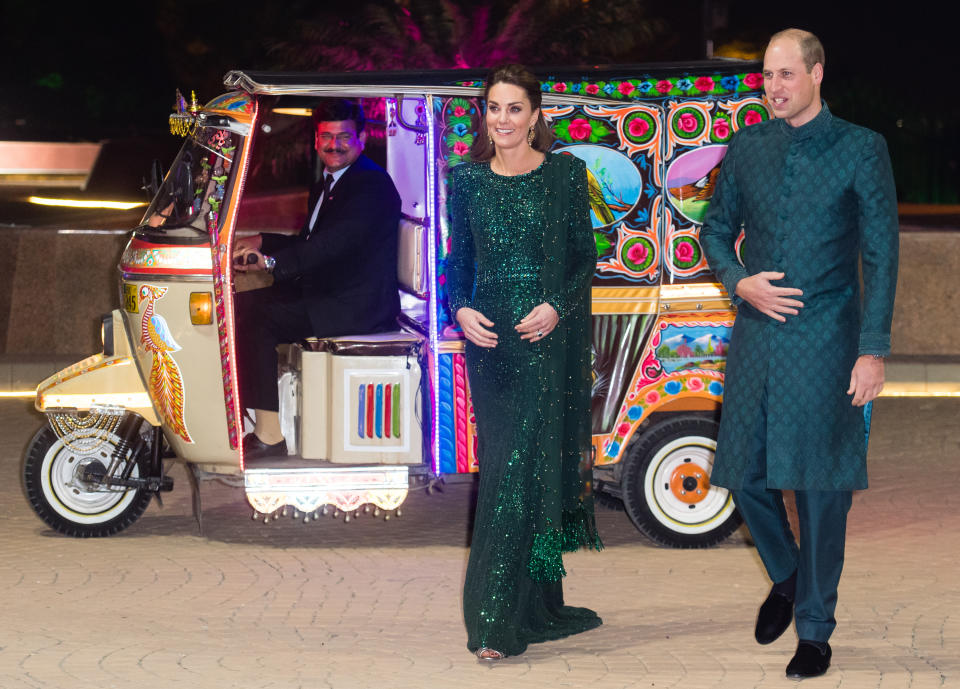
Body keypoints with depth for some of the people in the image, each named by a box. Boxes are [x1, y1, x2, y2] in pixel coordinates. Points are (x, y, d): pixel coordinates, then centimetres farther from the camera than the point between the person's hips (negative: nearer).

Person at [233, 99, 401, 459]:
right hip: (326, 295, 10)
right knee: (242, 305, 2)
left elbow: (335, 243, -28)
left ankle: (269, 434, -19)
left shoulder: (372, 185, -14)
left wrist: (272, 261, -34)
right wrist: (262, 242, 12)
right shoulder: (324, 186, 20)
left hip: (358, 307, -10)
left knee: (257, 320, -22)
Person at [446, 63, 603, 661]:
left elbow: (585, 257, 2)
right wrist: (461, 310, -7)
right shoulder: (468, 180, 8)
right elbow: (459, 260, 11)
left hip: (549, 340, -3)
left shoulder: (565, 174, 1)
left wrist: (557, 307, -14)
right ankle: (539, 608, 16)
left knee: (522, 470, -8)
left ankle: (496, 621, -6)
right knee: (507, 468, 5)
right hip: (490, 341, 3)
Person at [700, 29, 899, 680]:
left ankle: (815, 628, 12)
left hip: (825, 340, -4)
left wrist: (873, 351, -10)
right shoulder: (748, 148, 8)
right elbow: (716, 230, 18)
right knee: (746, 475, 6)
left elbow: (881, 254, -4)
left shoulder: (861, 149, -3)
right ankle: (786, 577, 34)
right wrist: (739, 282, -3)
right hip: (756, 338, 4)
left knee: (822, 485, -1)